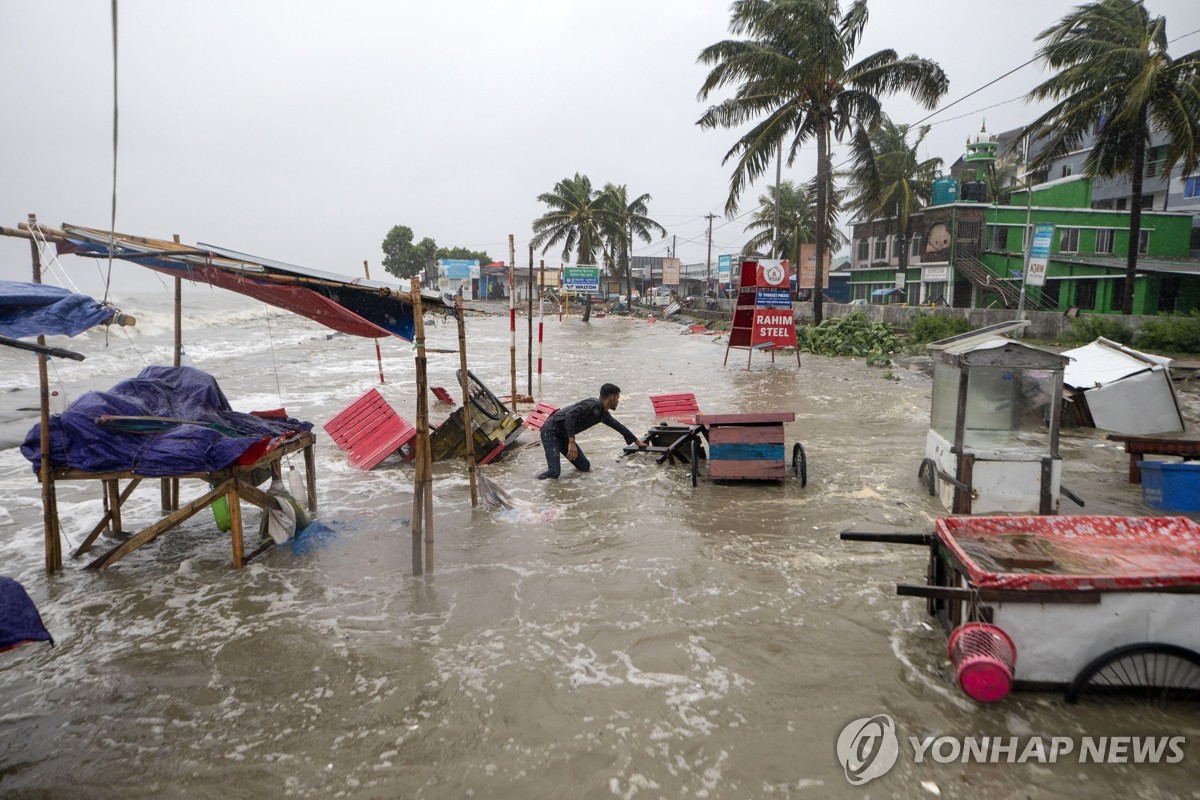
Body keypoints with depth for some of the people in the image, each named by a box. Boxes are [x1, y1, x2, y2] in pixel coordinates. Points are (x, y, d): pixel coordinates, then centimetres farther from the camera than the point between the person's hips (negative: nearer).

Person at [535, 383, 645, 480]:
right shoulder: (594, 404, -20)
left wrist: (637, 441, 37)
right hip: (551, 432, -9)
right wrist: (572, 442, -32)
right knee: (554, 473, -22)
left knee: (585, 467, 4)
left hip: (564, 436, 9)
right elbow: (570, 415, -30)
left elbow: (618, 426, 25)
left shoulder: (603, 414, 10)